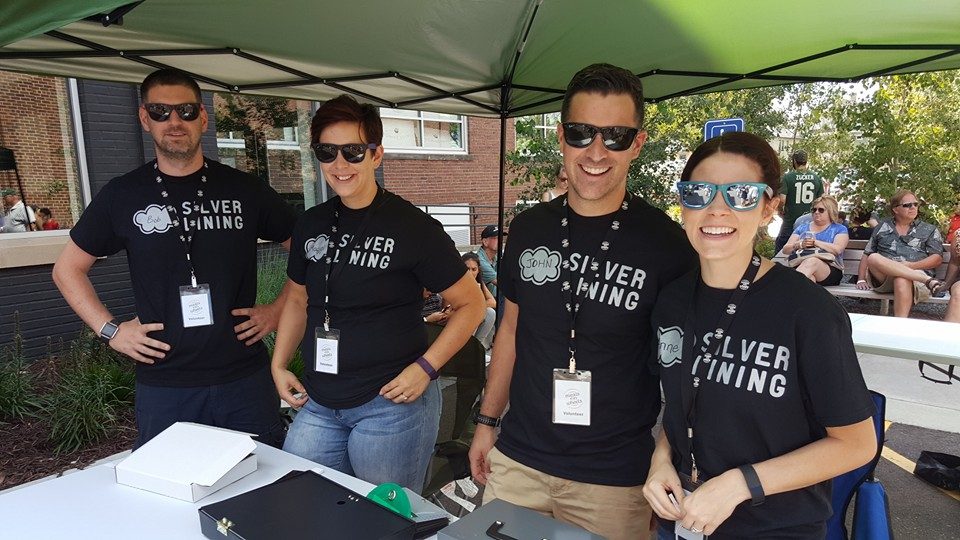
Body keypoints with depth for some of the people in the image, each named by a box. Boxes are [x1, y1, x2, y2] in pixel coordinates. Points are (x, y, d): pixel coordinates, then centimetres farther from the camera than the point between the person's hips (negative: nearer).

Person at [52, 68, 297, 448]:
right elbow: (67, 269, 13)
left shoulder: (244, 190, 0)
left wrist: (278, 310, -1)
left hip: (245, 378, 0)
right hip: (163, 384, 1)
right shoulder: (122, 195, 2)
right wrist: (110, 330, 2)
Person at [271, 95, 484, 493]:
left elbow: (470, 304, -8)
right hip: (318, 404, 6)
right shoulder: (311, 225, 5)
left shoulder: (413, 227, -12)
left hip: (391, 404, -5)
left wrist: (425, 367, -15)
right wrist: (279, 365, 9)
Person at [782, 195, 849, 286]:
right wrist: (800, 244, -8)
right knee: (808, 278, -37)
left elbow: (837, 249, -5)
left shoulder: (840, 229, 17)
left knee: (812, 261, -39)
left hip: (830, 269, -3)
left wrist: (815, 242, -15)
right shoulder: (802, 228, 25)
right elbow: (785, 249, 13)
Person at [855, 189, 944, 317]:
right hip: (884, 276, 2)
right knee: (873, 258, -33)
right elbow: (867, 254, 20)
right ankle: (927, 279, -33)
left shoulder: (930, 230, 18)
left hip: (916, 274, -2)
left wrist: (911, 265, -10)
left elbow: (937, 258, 8)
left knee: (902, 281, -39)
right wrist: (861, 279, 5)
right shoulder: (882, 227, 22)